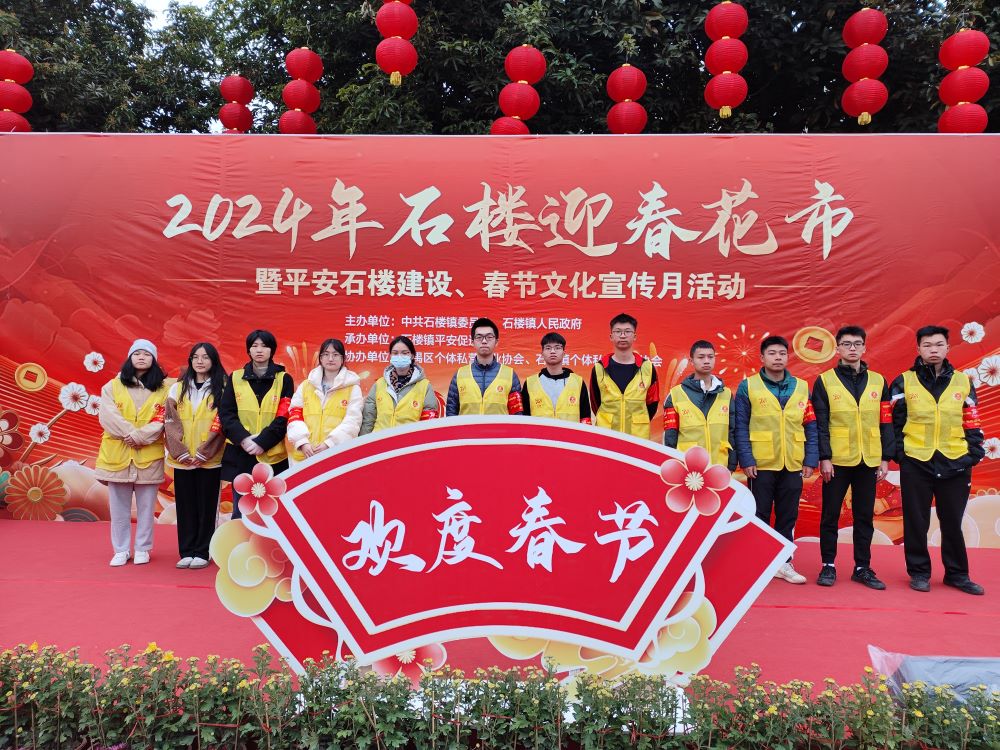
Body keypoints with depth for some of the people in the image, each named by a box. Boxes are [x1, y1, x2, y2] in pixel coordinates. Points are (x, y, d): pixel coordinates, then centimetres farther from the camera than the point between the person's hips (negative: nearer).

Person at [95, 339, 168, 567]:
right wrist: (130, 433, -16)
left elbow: (162, 421, -5)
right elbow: (108, 416, -5)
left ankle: (142, 548, 18)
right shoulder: (112, 386, 6)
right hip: (117, 454, 1)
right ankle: (121, 550, 18)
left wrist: (139, 436, -17)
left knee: (146, 505, 6)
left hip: (149, 456, -1)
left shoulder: (162, 389, 4)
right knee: (119, 507, 7)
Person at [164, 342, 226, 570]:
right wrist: (180, 451, -8)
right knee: (185, 506, 7)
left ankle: (201, 552, 11)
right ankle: (186, 551, 16)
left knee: (206, 506, 2)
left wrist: (203, 452, -12)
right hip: (182, 459, 3)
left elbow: (221, 424, -5)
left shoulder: (221, 389, 1)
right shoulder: (178, 388, 10)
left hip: (210, 459, -3)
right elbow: (171, 422, 3)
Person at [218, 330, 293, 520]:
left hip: (273, 456, -1)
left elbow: (284, 417, -4)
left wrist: (262, 442, -16)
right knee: (240, 514, 8)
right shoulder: (235, 378, 8)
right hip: (240, 456, 2)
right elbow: (226, 413, 1)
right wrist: (243, 438, -14)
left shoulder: (284, 379, 3)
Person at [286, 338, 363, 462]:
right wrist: (302, 442, -8)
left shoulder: (353, 388, 4)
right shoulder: (305, 386, 14)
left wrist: (329, 443, -15)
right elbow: (294, 415, 8)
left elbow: (352, 421, -5)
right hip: (304, 455, 3)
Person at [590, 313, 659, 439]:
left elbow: (652, 403, 10)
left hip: (639, 437, 1)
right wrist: (609, 424, 10)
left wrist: (639, 425, 7)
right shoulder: (599, 369, 2)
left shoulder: (647, 368, 3)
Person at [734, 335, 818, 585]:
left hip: (793, 465, 3)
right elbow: (741, 427, -5)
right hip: (761, 465, -3)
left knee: (788, 517, 11)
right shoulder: (748, 387, -2)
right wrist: (746, 460, -11)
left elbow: (810, 427, 8)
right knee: (759, 516, 5)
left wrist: (811, 460, 1)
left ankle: (783, 563, 23)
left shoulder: (801, 387, 8)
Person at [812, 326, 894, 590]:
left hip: (868, 461, 3)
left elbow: (886, 423, 7)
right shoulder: (824, 382, -1)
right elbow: (820, 424, -5)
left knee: (865, 516, 10)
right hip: (837, 461, -2)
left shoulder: (878, 382, 8)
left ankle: (863, 567, 20)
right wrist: (824, 458, -11)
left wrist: (885, 459, 2)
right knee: (830, 515, 4)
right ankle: (828, 566, 15)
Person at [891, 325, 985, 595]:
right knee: (916, 521, 6)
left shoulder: (963, 382, 8)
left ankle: (957, 574, 25)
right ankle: (919, 572, 19)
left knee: (953, 522, 10)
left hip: (955, 463, 2)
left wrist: (974, 454, 1)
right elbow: (894, 422, 2)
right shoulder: (904, 382, 1)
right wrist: (898, 452, -5)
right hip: (916, 463, -1)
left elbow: (972, 424, 10)